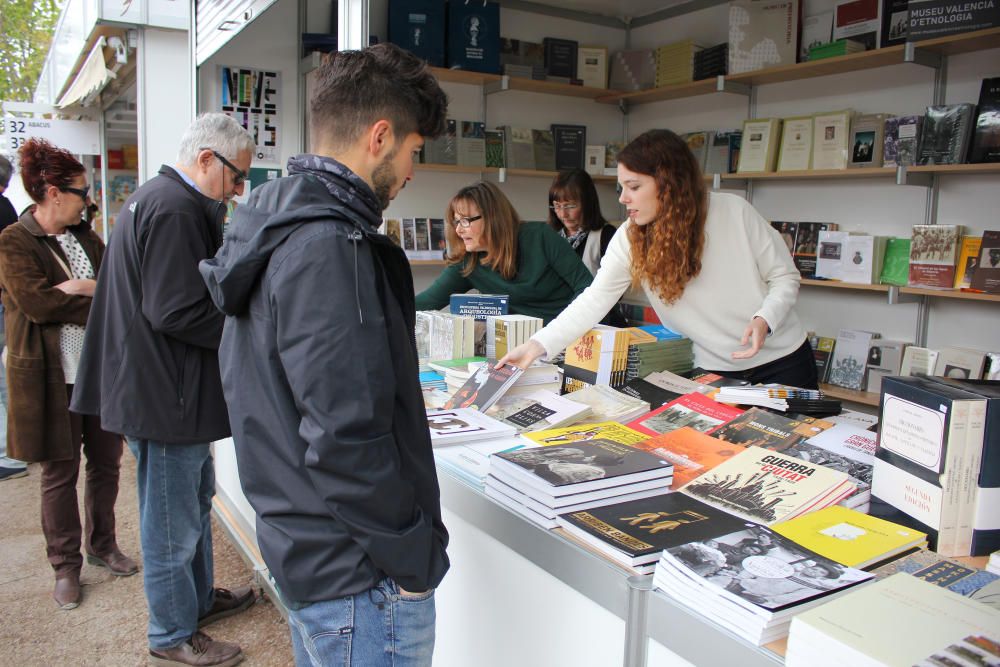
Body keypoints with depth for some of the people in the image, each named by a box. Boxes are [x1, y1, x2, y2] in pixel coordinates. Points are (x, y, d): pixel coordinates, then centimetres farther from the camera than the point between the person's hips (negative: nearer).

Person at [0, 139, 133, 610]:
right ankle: (65, 566, 23)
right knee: (60, 473, 7)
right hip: (52, 376, -5)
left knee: (106, 461, 13)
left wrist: (74, 289, -13)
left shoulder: (86, 238, 10)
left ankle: (101, 545, 32)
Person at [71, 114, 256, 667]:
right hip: (165, 394, -11)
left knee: (196, 500, 24)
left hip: (159, 387, 11)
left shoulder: (158, 198, 15)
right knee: (172, 524, 5)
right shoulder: (175, 208, -21)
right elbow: (177, 311, -26)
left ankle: (199, 598, 41)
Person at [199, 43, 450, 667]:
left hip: (300, 545, 10)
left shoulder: (279, 227, 9)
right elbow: (347, 438, -27)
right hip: (360, 579, -10)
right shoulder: (328, 247, -24)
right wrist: (415, 562, -16)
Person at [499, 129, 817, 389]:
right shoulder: (630, 237, -9)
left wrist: (764, 319, -25)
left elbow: (785, 278, -6)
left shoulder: (734, 212, -14)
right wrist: (537, 345, -26)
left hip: (783, 361, -1)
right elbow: (595, 299, -16)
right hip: (716, 371, 1)